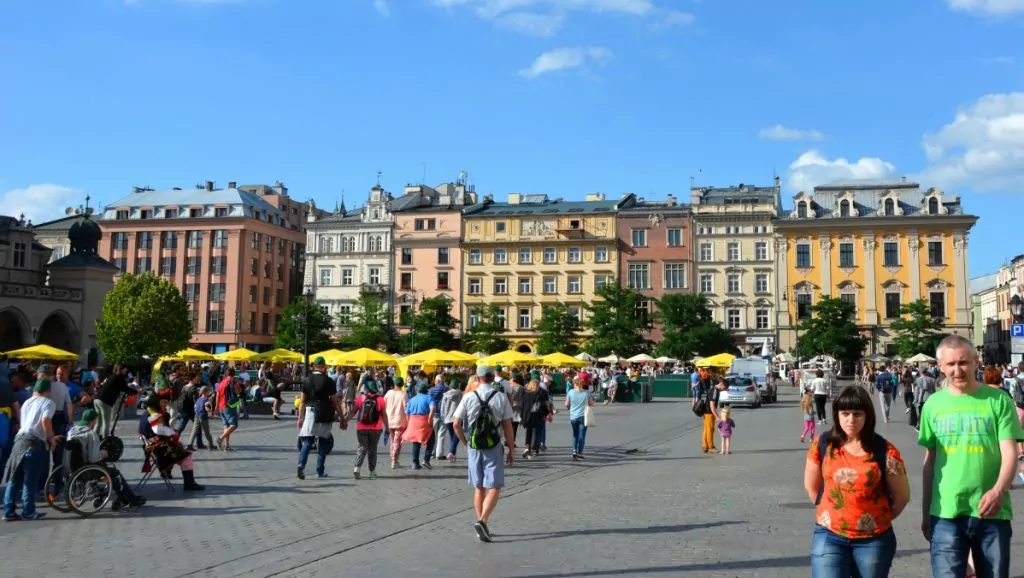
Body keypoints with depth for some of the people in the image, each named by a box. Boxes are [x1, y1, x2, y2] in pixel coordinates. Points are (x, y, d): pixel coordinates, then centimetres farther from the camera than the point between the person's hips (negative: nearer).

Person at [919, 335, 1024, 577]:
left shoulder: (998, 400, -1)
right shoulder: (933, 404, 5)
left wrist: (999, 490, -25)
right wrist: (925, 512, 11)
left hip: (991, 513, -1)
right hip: (945, 514, 1)